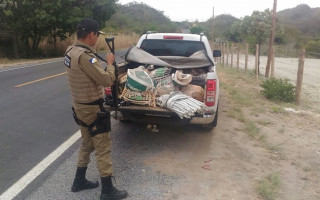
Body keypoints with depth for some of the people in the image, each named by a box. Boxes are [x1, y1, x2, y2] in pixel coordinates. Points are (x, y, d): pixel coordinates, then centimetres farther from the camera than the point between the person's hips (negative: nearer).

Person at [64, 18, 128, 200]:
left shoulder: (70, 51, 5)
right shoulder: (85, 56, -25)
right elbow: (107, 80, -23)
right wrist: (110, 63, -8)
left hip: (80, 106, 9)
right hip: (92, 109, -9)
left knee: (87, 145, 23)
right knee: (103, 149, 2)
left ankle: (79, 181, 36)